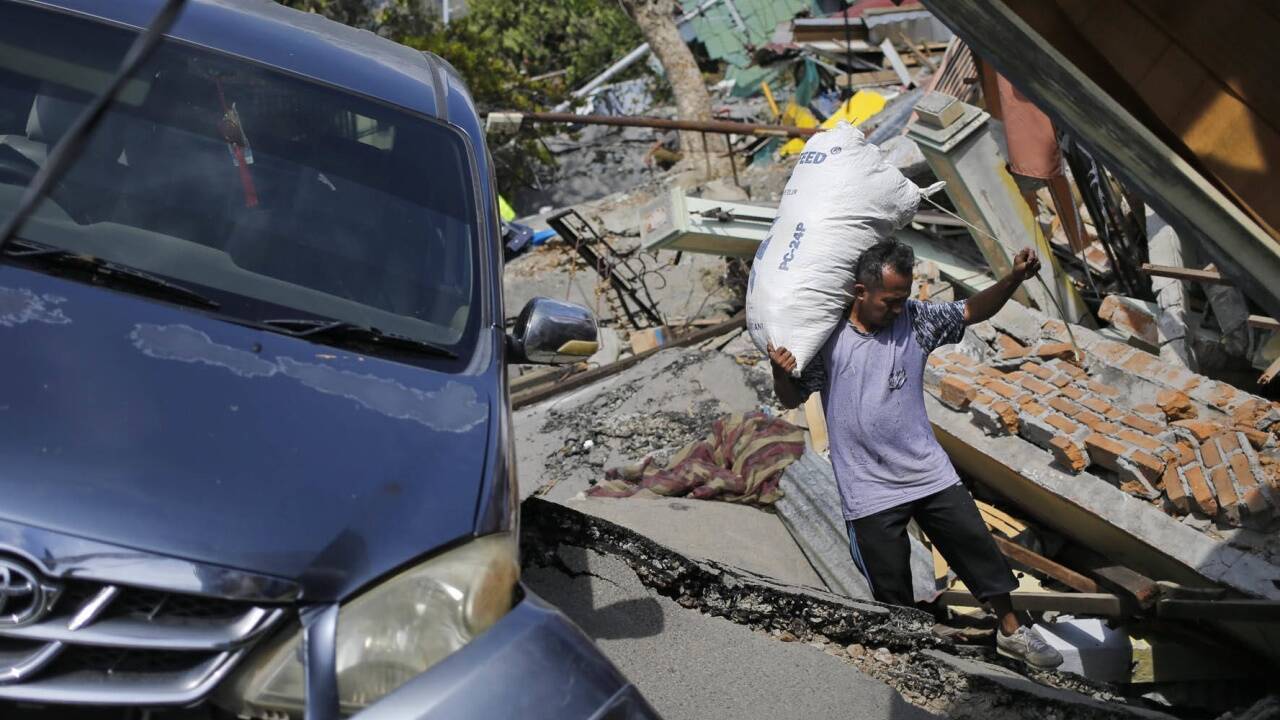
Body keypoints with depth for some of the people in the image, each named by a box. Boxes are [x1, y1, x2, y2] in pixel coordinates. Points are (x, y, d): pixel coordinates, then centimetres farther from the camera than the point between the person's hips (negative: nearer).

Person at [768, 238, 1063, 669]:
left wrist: (1014, 278, -12)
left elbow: (972, 311, 5)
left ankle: (1012, 631, 34)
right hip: (870, 491, -4)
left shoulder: (914, 319, -2)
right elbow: (792, 399, -6)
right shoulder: (827, 335, -12)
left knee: (977, 548, 14)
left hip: (930, 472, 4)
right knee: (892, 594, 8)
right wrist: (780, 372, -28)